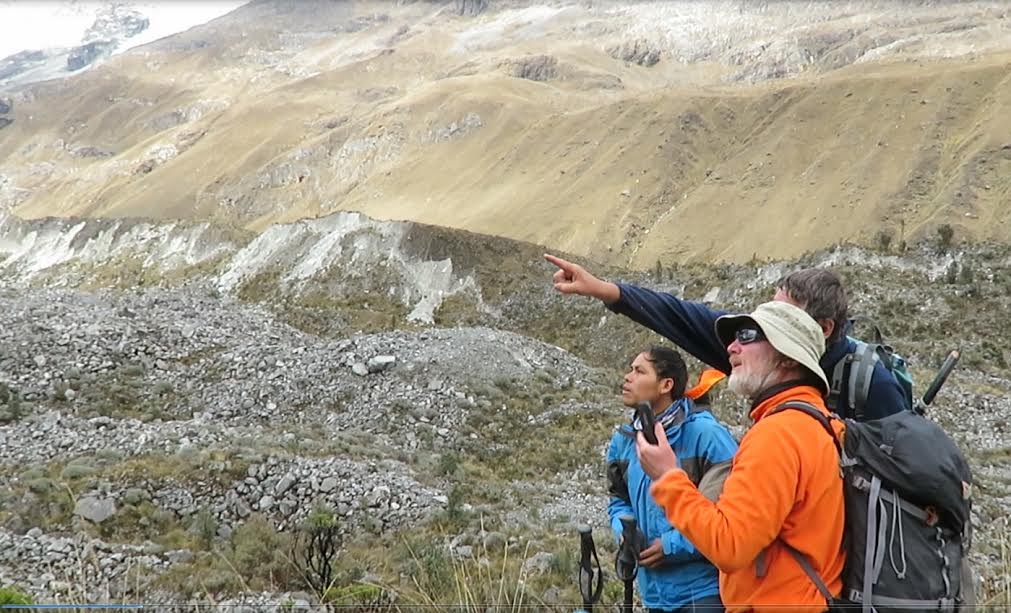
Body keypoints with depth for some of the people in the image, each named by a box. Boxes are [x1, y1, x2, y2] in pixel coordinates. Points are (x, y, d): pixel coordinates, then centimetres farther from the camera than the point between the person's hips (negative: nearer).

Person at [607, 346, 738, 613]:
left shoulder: (705, 433, -14)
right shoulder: (624, 440, 7)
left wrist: (674, 545, -18)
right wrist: (624, 530, -3)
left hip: (703, 590, -7)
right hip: (655, 591, 7)